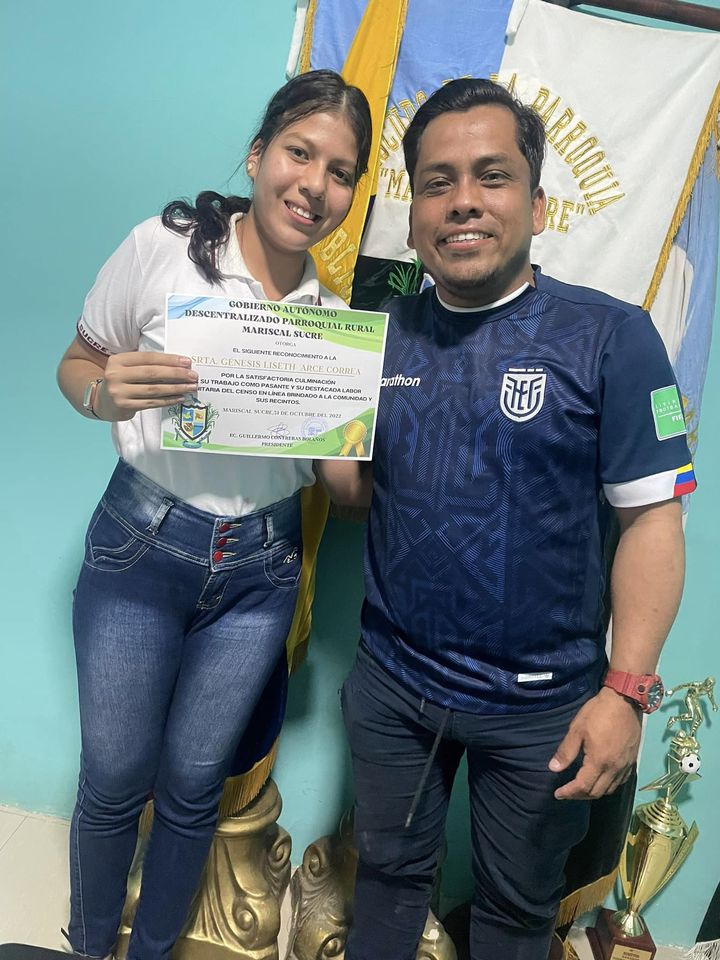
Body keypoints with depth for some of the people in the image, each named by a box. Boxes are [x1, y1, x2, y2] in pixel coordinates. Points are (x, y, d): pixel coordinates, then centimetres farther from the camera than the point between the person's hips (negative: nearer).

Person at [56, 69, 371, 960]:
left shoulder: (334, 316, 2)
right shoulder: (164, 248, -8)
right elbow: (76, 365, 1)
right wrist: (110, 392, -21)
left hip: (259, 569, 3)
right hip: (141, 546, -2)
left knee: (193, 783, 15)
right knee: (114, 778, 11)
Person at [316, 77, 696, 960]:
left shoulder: (609, 335, -12)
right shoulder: (384, 334, 1)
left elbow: (652, 520, -12)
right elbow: (360, 489, 7)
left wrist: (626, 690, -17)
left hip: (540, 705, -3)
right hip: (390, 682, 4)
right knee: (388, 871, 25)